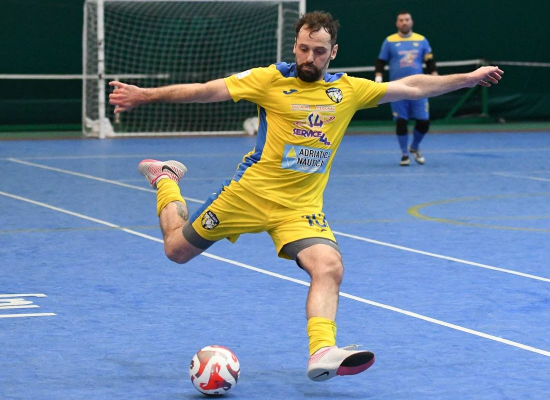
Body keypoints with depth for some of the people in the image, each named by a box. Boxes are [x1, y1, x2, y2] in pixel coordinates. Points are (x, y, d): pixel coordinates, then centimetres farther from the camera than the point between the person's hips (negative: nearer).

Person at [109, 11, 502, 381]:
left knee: (329, 268, -23)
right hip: (250, 193, -2)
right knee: (177, 249, 8)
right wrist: (146, 95, -10)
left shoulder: (349, 90, 3)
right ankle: (165, 179, 36)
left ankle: (323, 353, -27)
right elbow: (207, 90, -7)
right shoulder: (272, 79, -7)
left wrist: (469, 78, 9)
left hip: (302, 207, 2)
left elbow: (412, 87, 9)